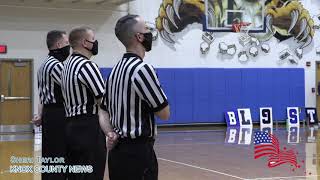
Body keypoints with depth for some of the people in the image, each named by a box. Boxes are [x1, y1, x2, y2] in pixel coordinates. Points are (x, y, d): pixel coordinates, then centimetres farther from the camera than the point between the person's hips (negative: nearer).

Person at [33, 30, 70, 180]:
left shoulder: (45, 64, 18)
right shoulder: (56, 65, -15)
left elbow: (43, 93, 15)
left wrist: (41, 114, 11)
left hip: (50, 115, 10)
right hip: (58, 116, -10)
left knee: (50, 158, 13)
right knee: (59, 158, -7)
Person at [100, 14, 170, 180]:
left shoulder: (115, 70, 12)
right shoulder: (142, 69, -15)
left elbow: (104, 111, 14)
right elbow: (164, 113, -10)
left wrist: (112, 134, 2)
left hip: (118, 151, 9)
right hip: (138, 151, -9)